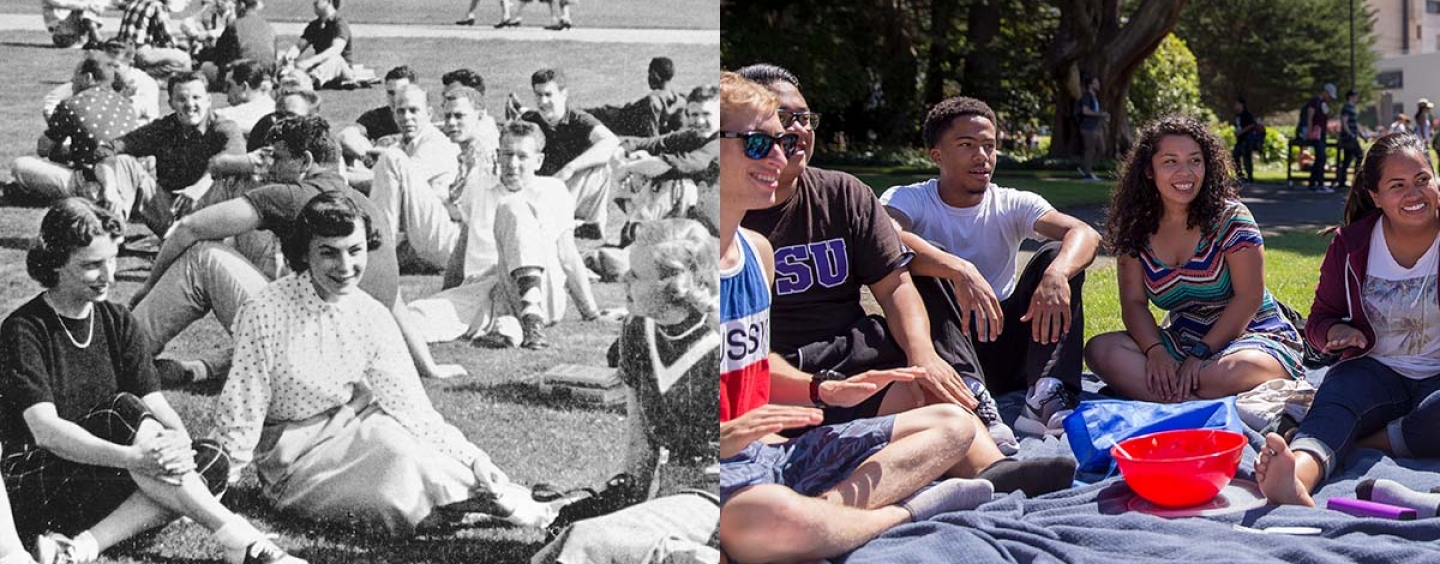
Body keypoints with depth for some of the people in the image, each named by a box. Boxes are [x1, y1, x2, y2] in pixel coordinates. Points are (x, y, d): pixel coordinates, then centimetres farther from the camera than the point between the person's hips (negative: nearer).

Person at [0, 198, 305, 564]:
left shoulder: (117, 323, 7)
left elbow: (158, 407, -4)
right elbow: (45, 430, -24)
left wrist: (177, 441, -29)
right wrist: (135, 458, -38)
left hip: (105, 479, 6)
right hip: (35, 489, -6)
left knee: (211, 463, -18)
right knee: (125, 411, -30)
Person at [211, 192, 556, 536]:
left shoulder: (372, 318, -7)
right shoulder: (266, 314, -20)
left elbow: (409, 405, -7)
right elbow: (240, 415, -14)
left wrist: (471, 457, -17)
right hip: (296, 453, -4)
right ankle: (499, 500, -11)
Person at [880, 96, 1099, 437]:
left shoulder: (1011, 205, 5)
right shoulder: (908, 200, -2)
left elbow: (1086, 235, -13)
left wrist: (1057, 273, -37)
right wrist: (959, 270, -45)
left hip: (1005, 353, 3)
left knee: (1057, 255, -13)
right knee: (922, 260, -25)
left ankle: (1047, 397, -33)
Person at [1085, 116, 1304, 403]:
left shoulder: (1230, 218, -9)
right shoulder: (1137, 228, 2)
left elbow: (1249, 298, -13)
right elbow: (1133, 303, -1)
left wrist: (1202, 353, -20)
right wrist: (1155, 351, -21)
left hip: (1253, 336, -5)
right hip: (1182, 341, 5)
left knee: (1232, 370, -41)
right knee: (1099, 350, -21)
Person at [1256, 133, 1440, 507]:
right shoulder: (1351, 244, 4)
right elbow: (1319, 320, 11)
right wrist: (1336, 331, -13)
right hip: (1376, 371, 1)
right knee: (1333, 402, -35)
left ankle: (1362, 440, -30)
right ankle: (1299, 474, -66)